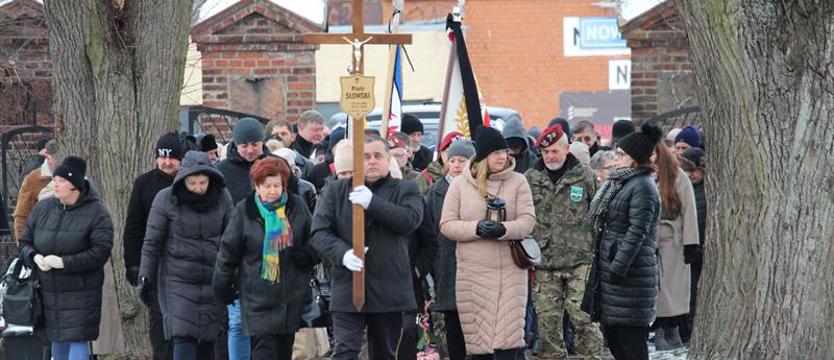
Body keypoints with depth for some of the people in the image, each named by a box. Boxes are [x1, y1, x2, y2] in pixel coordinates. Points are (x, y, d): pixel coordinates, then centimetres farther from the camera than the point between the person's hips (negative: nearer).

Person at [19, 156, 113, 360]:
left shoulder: (96, 213, -9)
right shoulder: (43, 208, 6)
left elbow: (100, 252, -17)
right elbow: (25, 241, 12)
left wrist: (64, 262, -22)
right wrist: (34, 257, -11)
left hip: (80, 295, -5)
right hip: (48, 292, 5)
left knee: (78, 340, -10)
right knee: (57, 342, 14)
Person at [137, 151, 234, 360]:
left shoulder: (222, 198, 0)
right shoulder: (166, 200, -7)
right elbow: (152, 243, -2)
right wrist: (145, 278, -4)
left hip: (212, 281, 3)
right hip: (178, 282, -3)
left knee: (208, 342, 6)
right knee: (183, 339, -13)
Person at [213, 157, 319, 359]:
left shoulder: (297, 207, 4)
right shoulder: (244, 211, -2)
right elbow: (229, 250, 2)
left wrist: (307, 255, -9)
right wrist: (223, 284, 2)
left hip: (292, 295, 3)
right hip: (258, 295, -3)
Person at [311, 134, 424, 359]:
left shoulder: (405, 190, 7)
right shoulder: (335, 191, 10)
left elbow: (411, 219, -13)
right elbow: (319, 232, 1)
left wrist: (372, 203, -21)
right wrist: (343, 253, -17)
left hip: (389, 288, 1)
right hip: (347, 288, -1)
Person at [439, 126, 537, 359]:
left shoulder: (517, 182, 3)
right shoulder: (460, 184, 4)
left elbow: (528, 220, -3)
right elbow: (446, 225, 1)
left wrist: (503, 229, -23)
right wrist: (477, 228, -15)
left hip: (510, 272, -1)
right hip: (473, 273, 1)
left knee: (508, 338, -6)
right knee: (478, 339, 4)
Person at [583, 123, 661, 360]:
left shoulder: (642, 187, -13)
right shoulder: (619, 183, 17)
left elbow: (636, 233, -19)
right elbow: (600, 223, 24)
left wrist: (618, 267, -22)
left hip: (630, 275, -10)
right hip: (608, 266, 10)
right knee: (610, 331, 13)